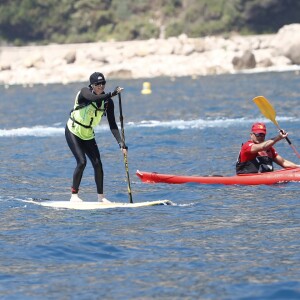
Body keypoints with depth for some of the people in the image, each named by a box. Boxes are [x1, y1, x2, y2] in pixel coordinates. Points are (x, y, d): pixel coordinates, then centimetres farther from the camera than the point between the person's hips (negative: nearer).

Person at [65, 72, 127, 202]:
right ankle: (74, 195, -7)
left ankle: (101, 196, 8)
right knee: (82, 162, -18)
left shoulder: (108, 102, -7)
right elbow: (94, 98, -43)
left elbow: (112, 125, -9)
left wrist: (120, 142, -21)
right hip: (73, 131, -5)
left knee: (97, 163, -5)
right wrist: (111, 94, -55)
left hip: (88, 135, 5)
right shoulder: (85, 92, -19)